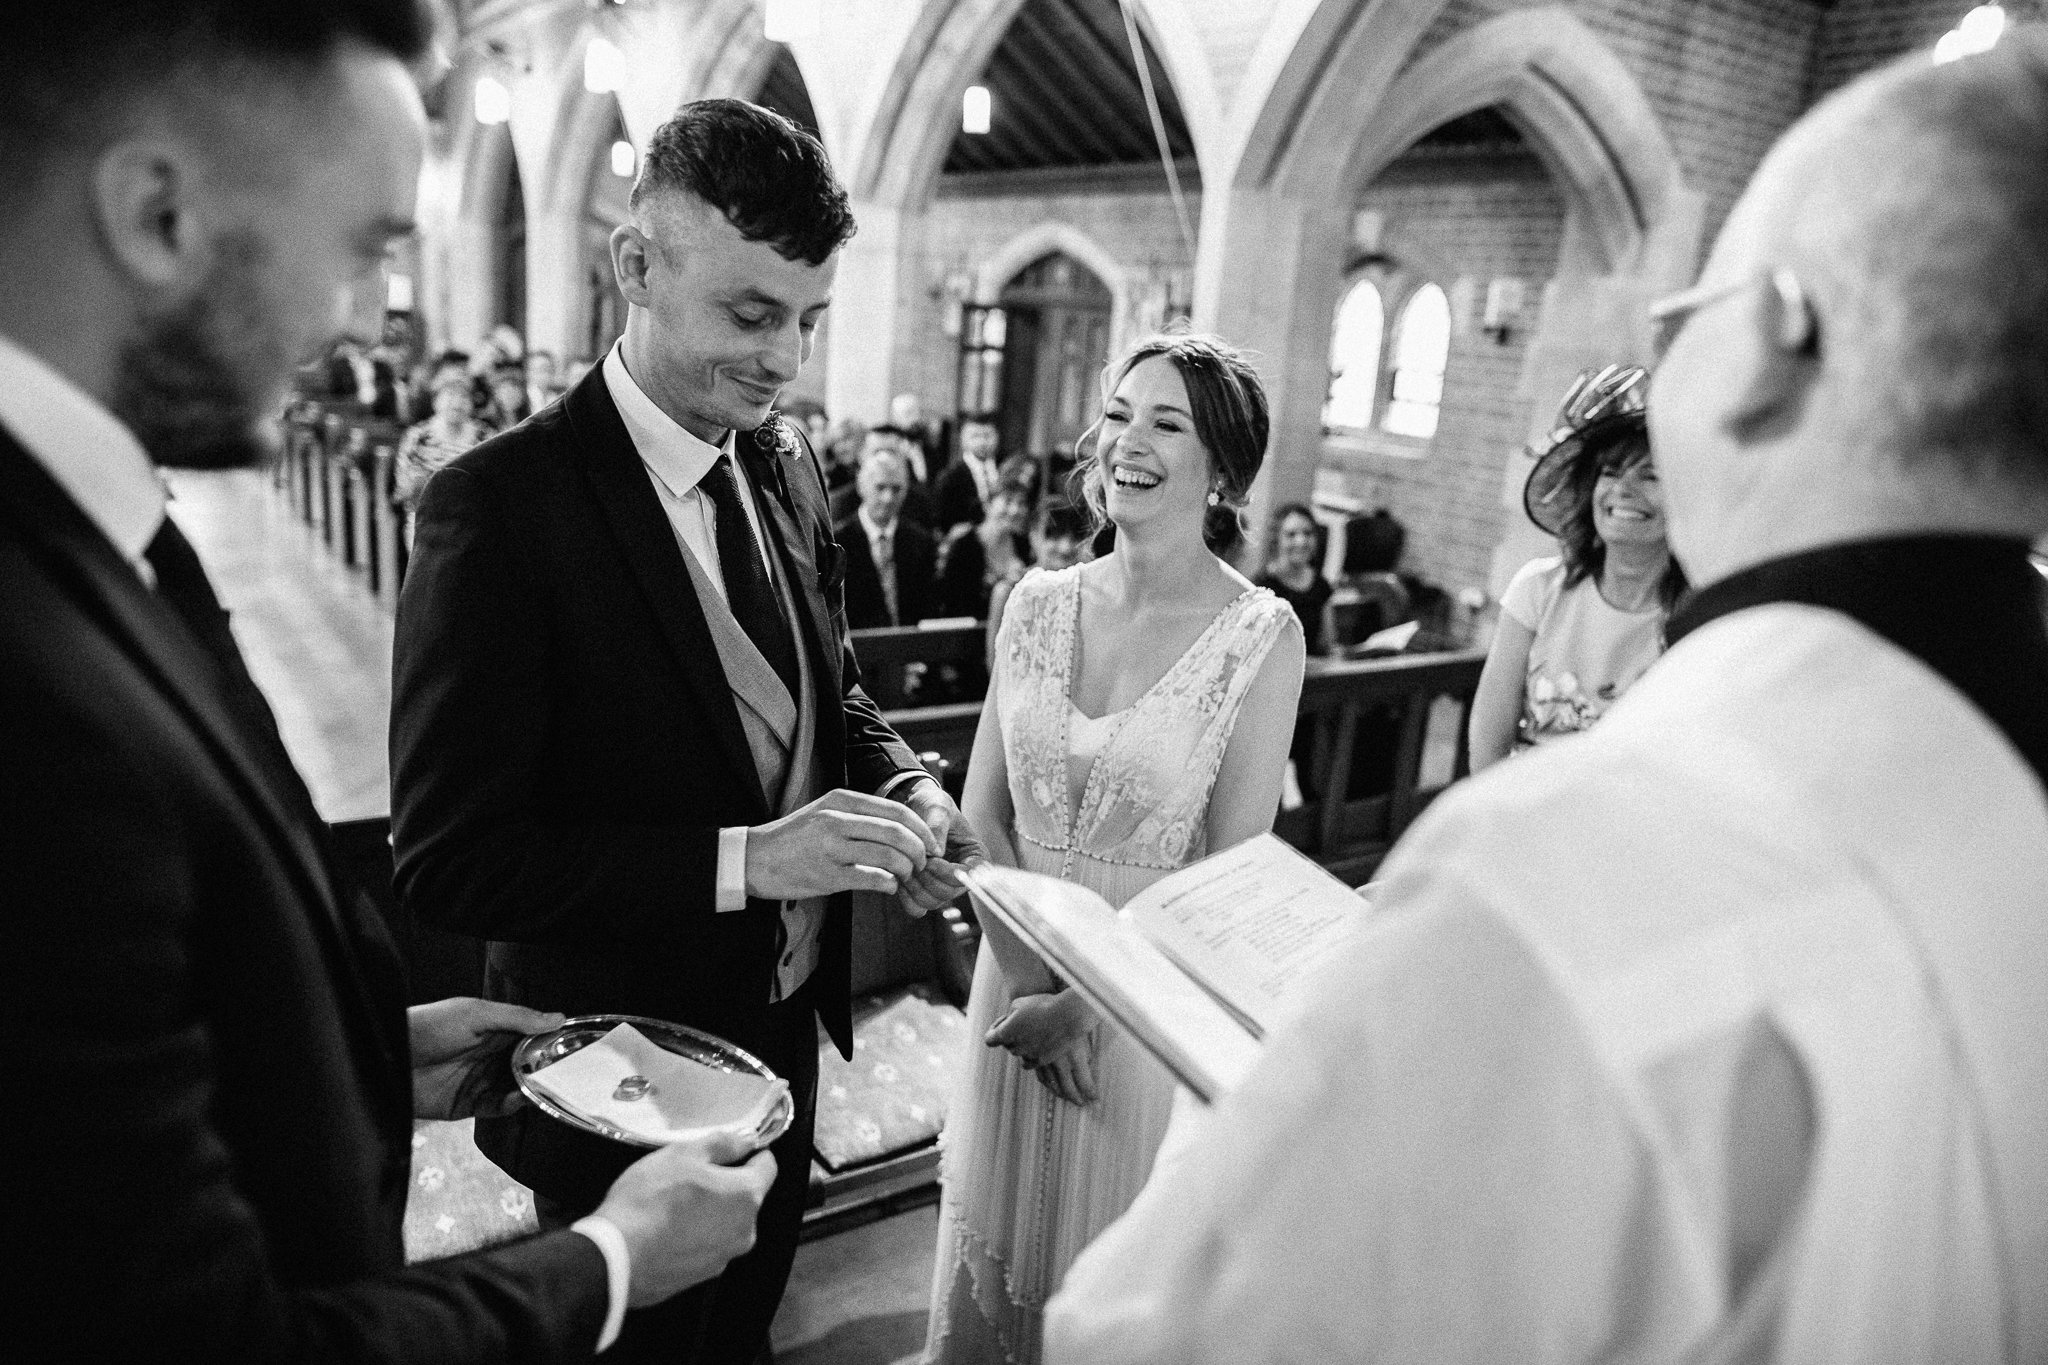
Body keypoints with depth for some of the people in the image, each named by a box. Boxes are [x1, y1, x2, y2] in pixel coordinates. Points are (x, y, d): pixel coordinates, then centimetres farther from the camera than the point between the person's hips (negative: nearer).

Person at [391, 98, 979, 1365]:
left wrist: (903, 788, -10)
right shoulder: (502, 502, -22)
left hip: (788, 1025, 6)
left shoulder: (788, 464, -1)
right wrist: (743, 860, -31)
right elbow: (449, 858, -24)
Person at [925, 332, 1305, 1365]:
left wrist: (1086, 1004, -13)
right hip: (1019, 975, 4)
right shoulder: (1037, 603, -2)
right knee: (1001, 1248, 22)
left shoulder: (1261, 636, -14)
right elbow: (980, 813, 0)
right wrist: (1025, 981, -11)